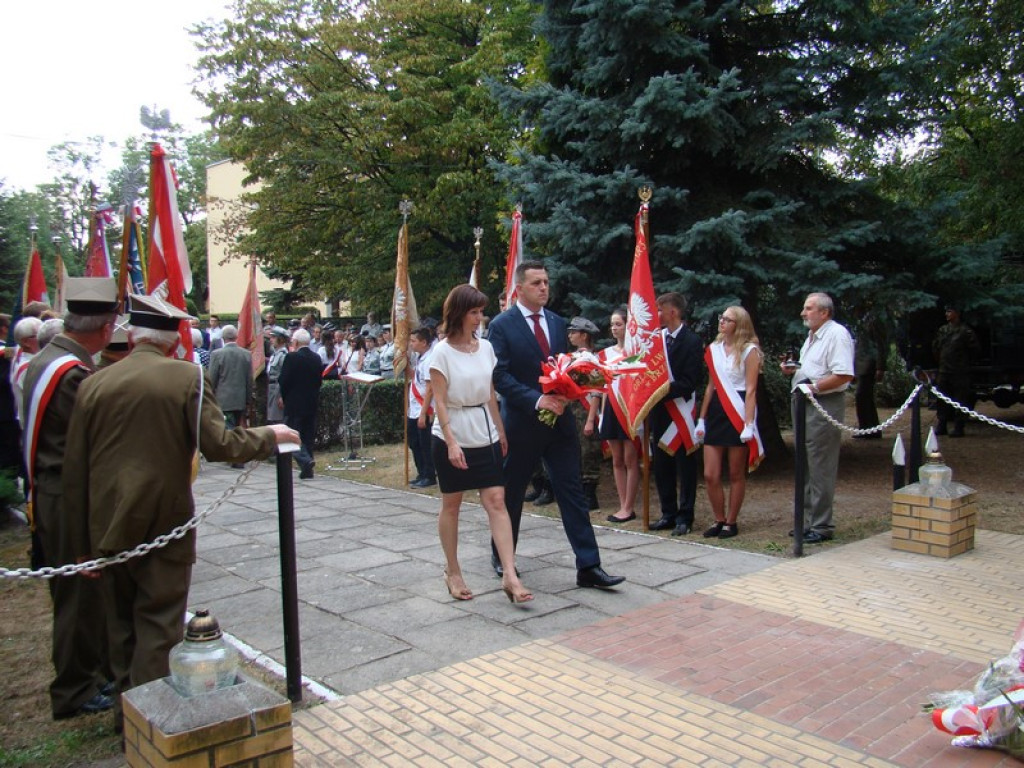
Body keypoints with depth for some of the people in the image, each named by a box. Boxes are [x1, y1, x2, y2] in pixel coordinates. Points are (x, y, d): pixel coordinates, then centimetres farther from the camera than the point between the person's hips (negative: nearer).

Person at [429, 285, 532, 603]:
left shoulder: (485, 347, 6)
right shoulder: (442, 352, -8)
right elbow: (439, 401, -11)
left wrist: (500, 430, 12)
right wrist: (451, 442, -18)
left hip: (485, 435, 4)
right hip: (451, 436, -4)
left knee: (496, 501, -5)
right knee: (451, 504, 9)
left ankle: (510, 576, -7)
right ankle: (452, 572, 23)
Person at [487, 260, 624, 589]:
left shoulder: (557, 323, 10)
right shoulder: (502, 325, -7)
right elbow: (499, 376, -13)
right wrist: (536, 399, -22)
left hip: (559, 420, 4)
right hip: (521, 423, -4)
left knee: (572, 491, 1)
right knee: (511, 493, 10)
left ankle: (588, 566, 4)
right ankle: (501, 556, 30)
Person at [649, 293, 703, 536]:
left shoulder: (692, 341, -10)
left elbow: (689, 382, -16)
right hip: (658, 410, 6)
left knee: (685, 465, 4)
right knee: (661, 465, 11)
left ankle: (684, 517, 12)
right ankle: (669, 514, 22)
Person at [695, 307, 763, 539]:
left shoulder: (749, 350, -4)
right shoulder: (713, 349, 12)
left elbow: (751, 390, -9)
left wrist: (749, 424, -17)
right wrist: (702, 419, 12)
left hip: (737, 412, -5)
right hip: (715, 411, 5)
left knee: (736, 474, 4)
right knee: (710, 475, 2)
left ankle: (731, 523, 15)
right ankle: (719, 521, 18)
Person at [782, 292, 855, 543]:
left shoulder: (837, 334, -12)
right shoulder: (812, 336, 19)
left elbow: (844, 375, -22)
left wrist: (814, 387, -26)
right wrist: (793, 369, 10)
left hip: (825, 406, -10)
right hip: (805, 405, 10)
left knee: (820, 469, -6)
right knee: (806, 468, 14)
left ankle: (821, 526, 0)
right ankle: (808, 521, 24)